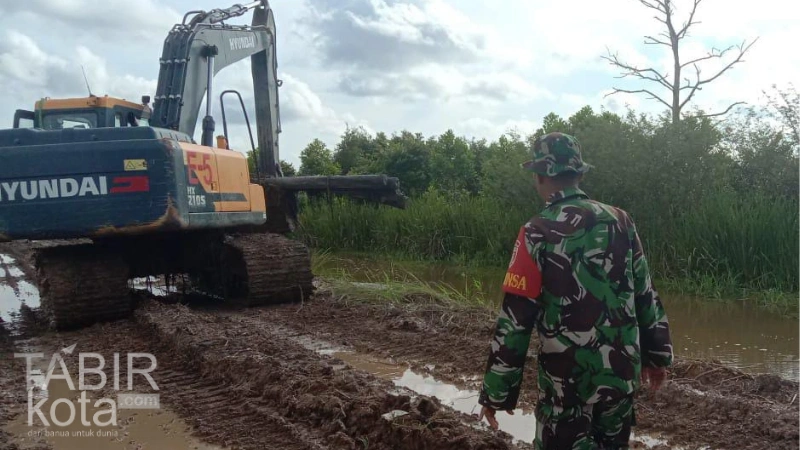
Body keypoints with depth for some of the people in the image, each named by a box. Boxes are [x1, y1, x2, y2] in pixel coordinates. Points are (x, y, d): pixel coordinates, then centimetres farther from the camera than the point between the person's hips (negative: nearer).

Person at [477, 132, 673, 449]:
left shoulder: (537, 233, -13)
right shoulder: (621, 221, 1)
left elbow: (514, 320, -14)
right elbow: (646, 295, 7)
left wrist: (496, 393, -7)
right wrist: (656, 354, 20)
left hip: (568, 378, -5)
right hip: (623, 373, 5)